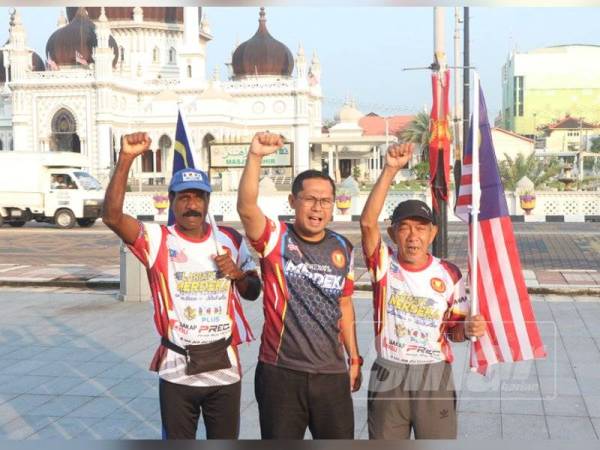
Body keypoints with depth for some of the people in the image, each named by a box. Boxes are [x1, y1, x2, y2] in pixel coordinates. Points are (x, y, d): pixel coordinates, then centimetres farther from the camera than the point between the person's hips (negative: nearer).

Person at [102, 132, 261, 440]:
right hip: (177, 371, -2)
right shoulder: (157, 240, -8)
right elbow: (111, 216, -25)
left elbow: (253, 293, 12)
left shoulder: (230, 240, 2)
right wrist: (126, 158, -33)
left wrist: (238, 274, -11)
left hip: (224, 368, 2)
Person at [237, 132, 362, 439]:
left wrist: (354, 358, 18)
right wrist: (255, 156, -39)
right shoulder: (275, 239, -7)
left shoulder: (342, 249, 6)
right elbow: (246, 208, -27)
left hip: (332, 374, 3)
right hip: (280, 372, -3)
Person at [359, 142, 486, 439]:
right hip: (388, 376, 0)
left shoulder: (449, 275, -3)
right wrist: (390, 170, -33)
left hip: (434, 377, 1)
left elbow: (453, 329, 6)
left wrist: (468, 329, -18)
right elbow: (367, 222, -26)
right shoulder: (384, 264, -8)